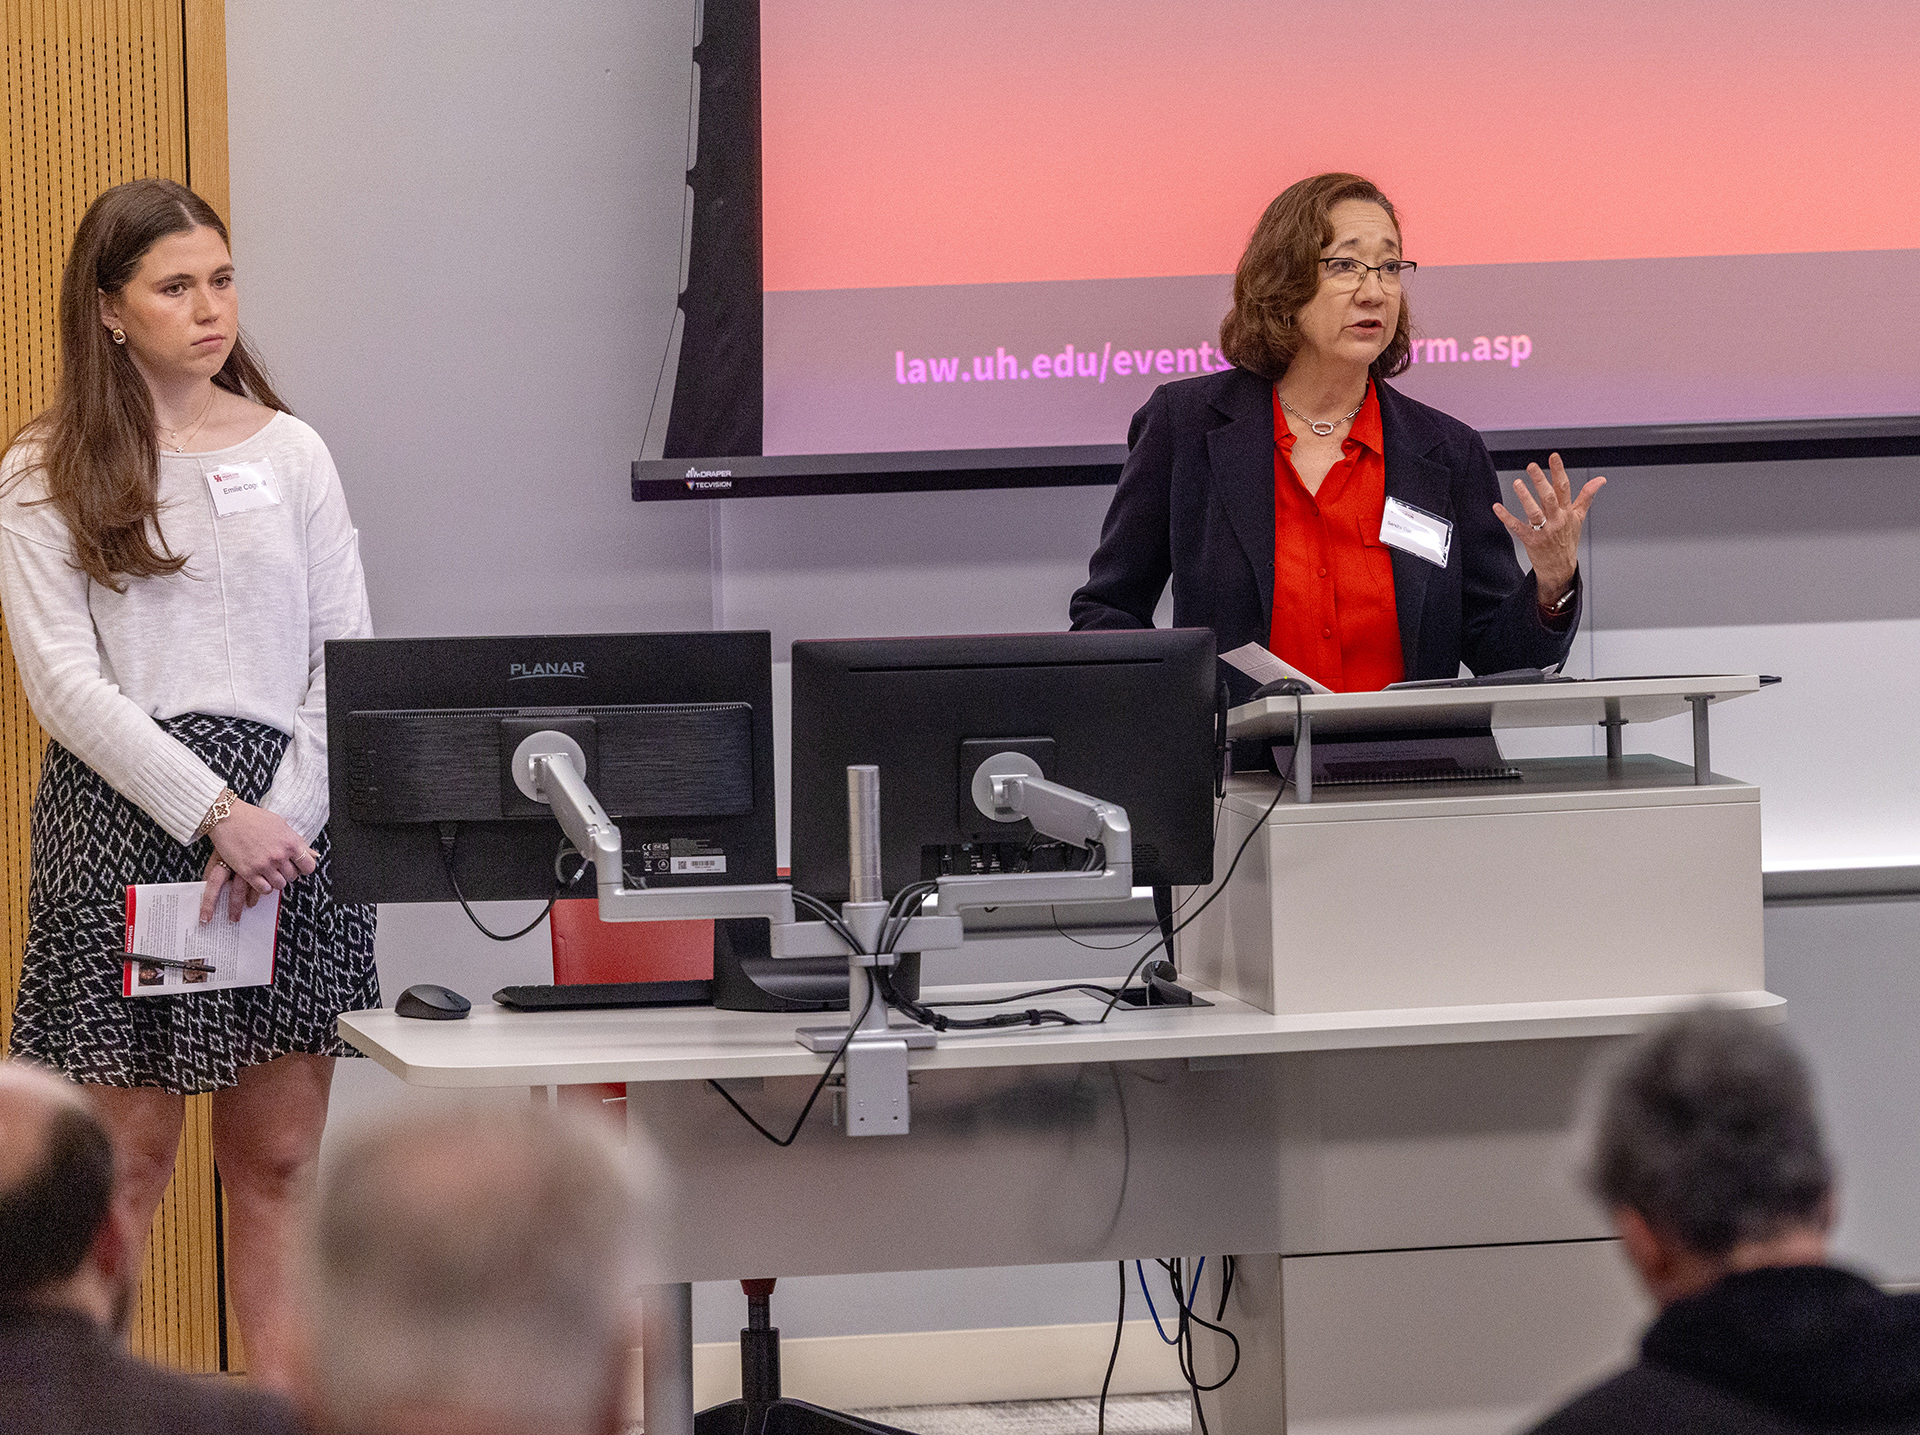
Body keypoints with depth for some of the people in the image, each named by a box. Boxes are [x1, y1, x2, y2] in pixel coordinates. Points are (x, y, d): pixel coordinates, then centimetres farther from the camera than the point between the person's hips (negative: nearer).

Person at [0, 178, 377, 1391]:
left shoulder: (290, 452, 11)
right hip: (125, 821, -3)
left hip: (288, 826, 3)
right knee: (126, 1154, -3)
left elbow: (349, 660, 7)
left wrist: (281, 816, -8)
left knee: (278, 1158, 3)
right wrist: (217, 814, -15)